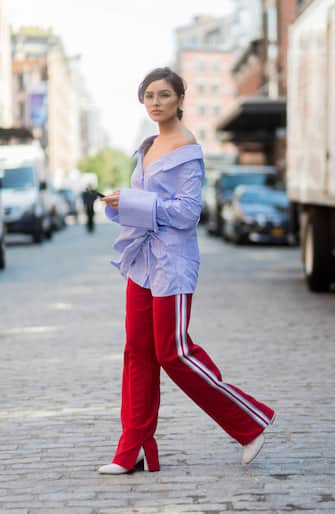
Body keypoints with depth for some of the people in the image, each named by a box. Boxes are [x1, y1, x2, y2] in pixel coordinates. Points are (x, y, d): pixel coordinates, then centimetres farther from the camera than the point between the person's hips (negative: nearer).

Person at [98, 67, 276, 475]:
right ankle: (133, 452, 12)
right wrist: (120, 202, 6)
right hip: (143, 259, 8)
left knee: (173, 353, -5)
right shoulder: (150, 146, 14)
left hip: (171, 262, -8)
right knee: (138, 352, 7)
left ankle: (250, 421, 11)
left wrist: (132, 203, -19)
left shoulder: (187, 150, -12)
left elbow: (186, 212, -18)